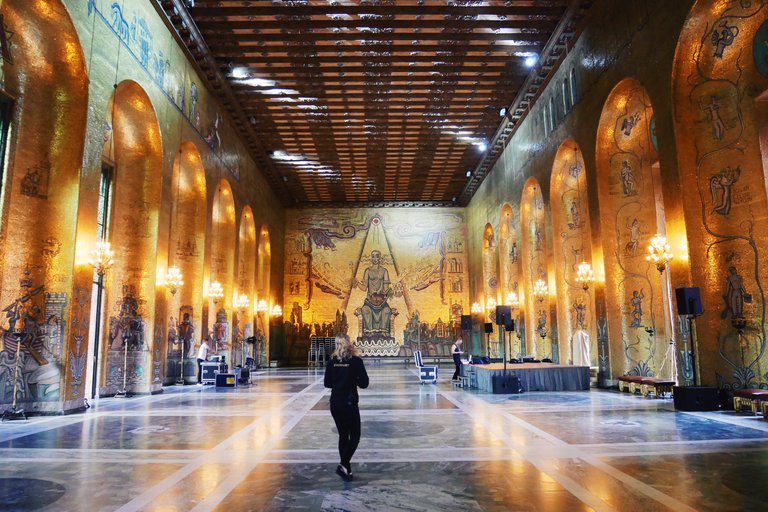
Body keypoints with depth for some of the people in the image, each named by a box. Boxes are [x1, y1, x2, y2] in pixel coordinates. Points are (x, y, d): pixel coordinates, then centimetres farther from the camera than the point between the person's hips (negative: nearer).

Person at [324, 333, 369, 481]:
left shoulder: (332, 361, 0)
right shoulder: (356, 360, -10)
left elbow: (327, 383, 6)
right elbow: (364, 383, -9)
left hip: (335, 403, 4)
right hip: (349, 404, -4)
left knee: (343, 435, 16)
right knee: (355, 436, 8)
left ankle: (346, 469, 21)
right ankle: (343, 465, -7)